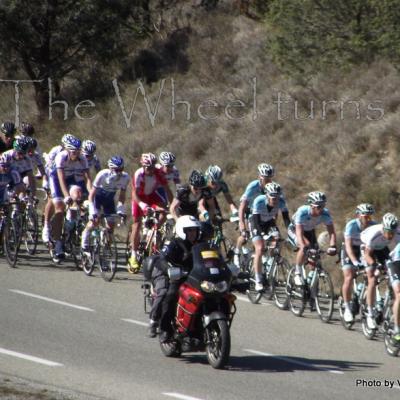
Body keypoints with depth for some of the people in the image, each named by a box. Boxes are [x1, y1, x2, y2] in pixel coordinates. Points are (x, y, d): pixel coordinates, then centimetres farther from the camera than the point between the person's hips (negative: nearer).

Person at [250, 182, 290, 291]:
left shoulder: (281, 202, -25)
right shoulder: (259, 201, -34)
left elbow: (286, 219, -24)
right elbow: (256, 221, -36)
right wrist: (262, 235, -48)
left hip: (269, 222, 3)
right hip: (256, 223, -3)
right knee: (260, 249, -21)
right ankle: (258, 282, -17)